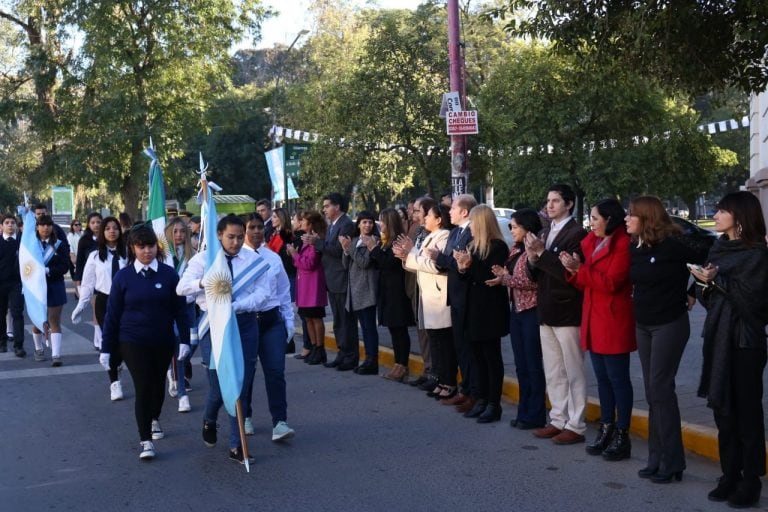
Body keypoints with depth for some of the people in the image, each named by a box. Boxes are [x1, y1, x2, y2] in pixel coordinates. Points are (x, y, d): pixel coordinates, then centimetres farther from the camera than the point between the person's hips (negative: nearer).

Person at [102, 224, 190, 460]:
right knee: (143, 388, -9)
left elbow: (180, 310, 0)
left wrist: (184, 340, -6)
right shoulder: (123, 277, -5)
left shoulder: (168, 274, -4)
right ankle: (145, 440, -1)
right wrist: (106, 348, -1)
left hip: (163, 342, 2)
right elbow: (112, 314, -1)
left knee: (158, 383, 18)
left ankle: (154, 419, 46)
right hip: (133, 343, -2)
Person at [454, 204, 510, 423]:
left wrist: (470, 265, -19)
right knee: (478, 356, 10)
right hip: (474, 309, 8)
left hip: (491, 311, -8)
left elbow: (493, 277, -18)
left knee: (492, 357, -1)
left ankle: (494, 404, 4)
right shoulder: (473, 246, 13)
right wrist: (462, 267, -5)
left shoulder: (498, 247, -12)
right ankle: (482, 399, 17)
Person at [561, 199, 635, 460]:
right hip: (593, 320, 8)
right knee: (602, 377, 13)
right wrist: (573, 270, -5)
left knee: (617, 378, -2)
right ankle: (606, 430, 20)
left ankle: (622, 436, 4)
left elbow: (611, 282, -18)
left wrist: (580, 269, -19)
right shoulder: (591, 242, 14)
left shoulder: (623, 244, -11)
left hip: (614, 321, -8)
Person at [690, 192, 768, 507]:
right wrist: (704, 286, -5)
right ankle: (730, 476, 17)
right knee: (723, 411, 9)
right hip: (717, 338, 7)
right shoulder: (718, 249, 13)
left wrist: (716, 280, -18)